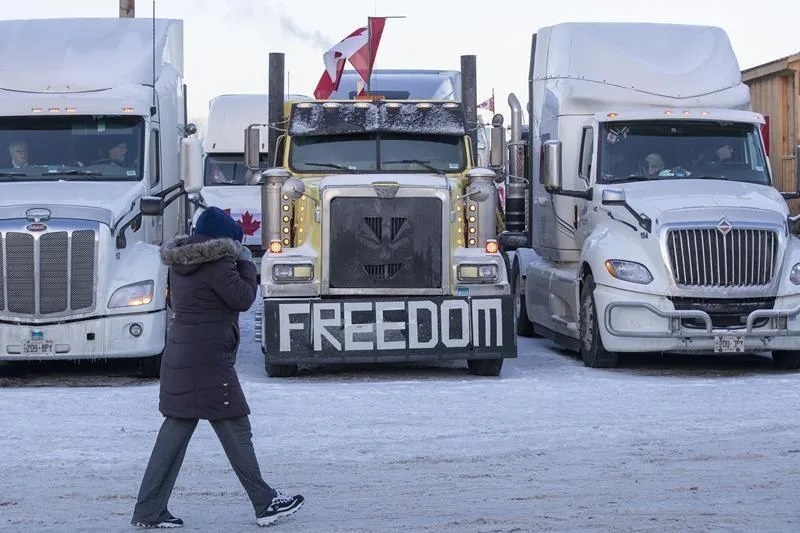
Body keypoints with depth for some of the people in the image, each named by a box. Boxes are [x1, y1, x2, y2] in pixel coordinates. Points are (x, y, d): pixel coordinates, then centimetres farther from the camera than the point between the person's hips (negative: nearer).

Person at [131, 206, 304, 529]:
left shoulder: (181, 262, 12)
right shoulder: (218, 262, -15)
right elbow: (243, 299, -12)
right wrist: (246, 263, 2)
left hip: (180, 355, 9)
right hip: (208, 360, -9)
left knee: (176, 429, 10)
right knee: (235, 431, 0)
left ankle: (148, 511, 9)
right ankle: (265, 503, 10)